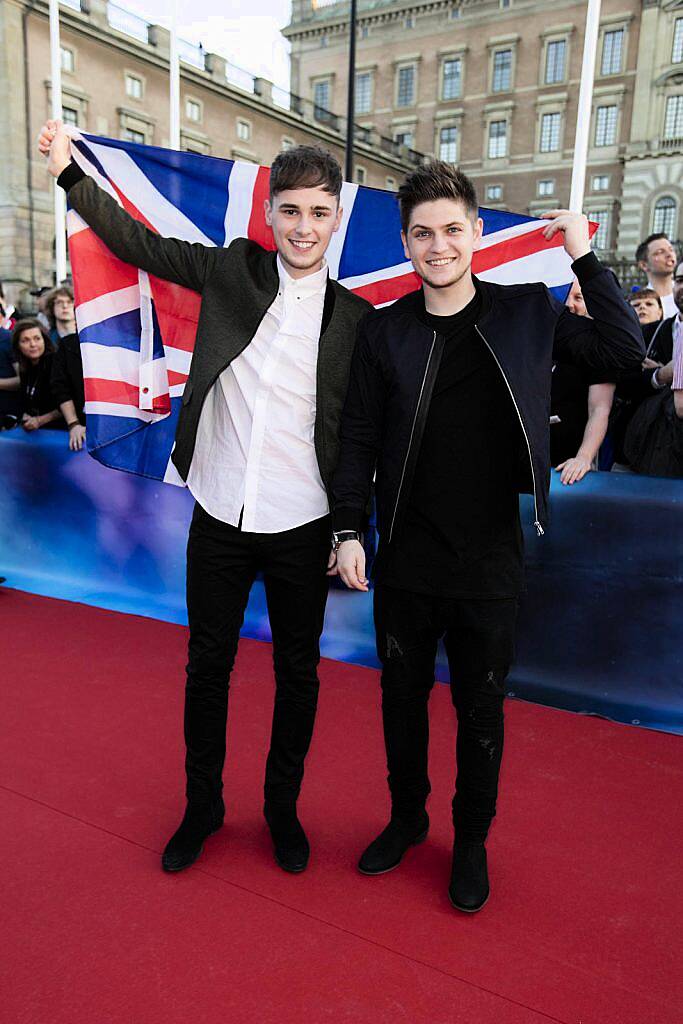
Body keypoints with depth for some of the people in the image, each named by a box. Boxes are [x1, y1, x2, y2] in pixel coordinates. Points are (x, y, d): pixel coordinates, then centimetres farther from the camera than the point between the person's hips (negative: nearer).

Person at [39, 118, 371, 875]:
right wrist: (69, 173, 5)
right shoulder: (233, 269, 1)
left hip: (300, 527, -1)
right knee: (207, 666, 14)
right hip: (219, 516, 1)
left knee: (297, 674, 13)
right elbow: (142, 245, 10)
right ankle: (202, 806, 37)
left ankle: (283, 808, 36)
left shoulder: (354, 316, -2)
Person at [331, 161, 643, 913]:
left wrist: (585, 259, -4)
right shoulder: (384, 330, -1)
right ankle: (407, 817, 42)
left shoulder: (526, 313, 0)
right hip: (405, 561, 1)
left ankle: (471, 840, 37)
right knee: (401, 697, 17)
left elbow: (623, 352, -1)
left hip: (490, 565, -1)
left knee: (481, 711, 14)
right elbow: (359, 438, 0)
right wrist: (347, 530, -5)